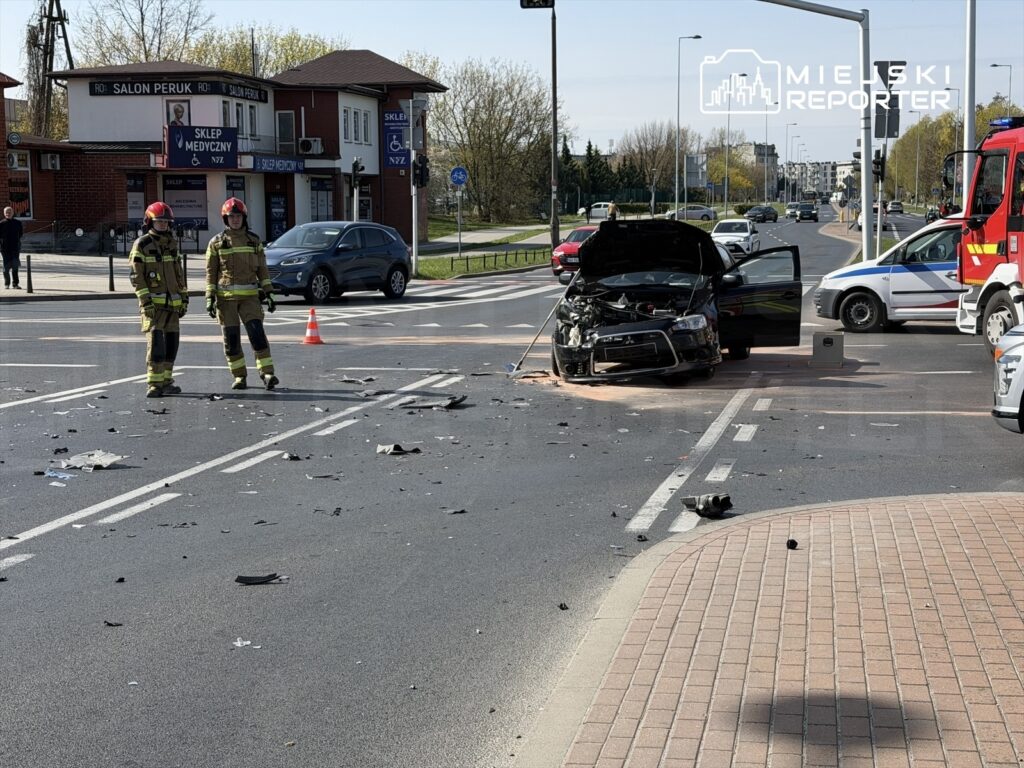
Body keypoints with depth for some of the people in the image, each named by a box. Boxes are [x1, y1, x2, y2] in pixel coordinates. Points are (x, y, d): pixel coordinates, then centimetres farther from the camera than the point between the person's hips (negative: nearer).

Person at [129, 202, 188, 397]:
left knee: (172, 341, 6)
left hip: (172, 302, 6)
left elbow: (179, 272, 19)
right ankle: (153, 384, -13)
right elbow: (136, 276, -9)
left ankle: (166, 381, 15)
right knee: (156, 341, -14)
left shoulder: (172, 244, 13)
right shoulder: (141, 245, -6)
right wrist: (145, 301, -17)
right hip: (153, 303, -6)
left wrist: (184, 297, 15)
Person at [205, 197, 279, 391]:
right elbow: (211, 272, 3)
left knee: (257, 333, -12)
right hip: (226, 297, 0)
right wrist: (210, 298, -5)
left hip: (250, 296, 0)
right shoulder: (217, 243, 3)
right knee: (231, 338, 1)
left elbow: (262, 269, 10)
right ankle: (239, 376, 11)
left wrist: (268, 293, 3)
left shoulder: (254, 240, 8)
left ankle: (267, 373, -13)